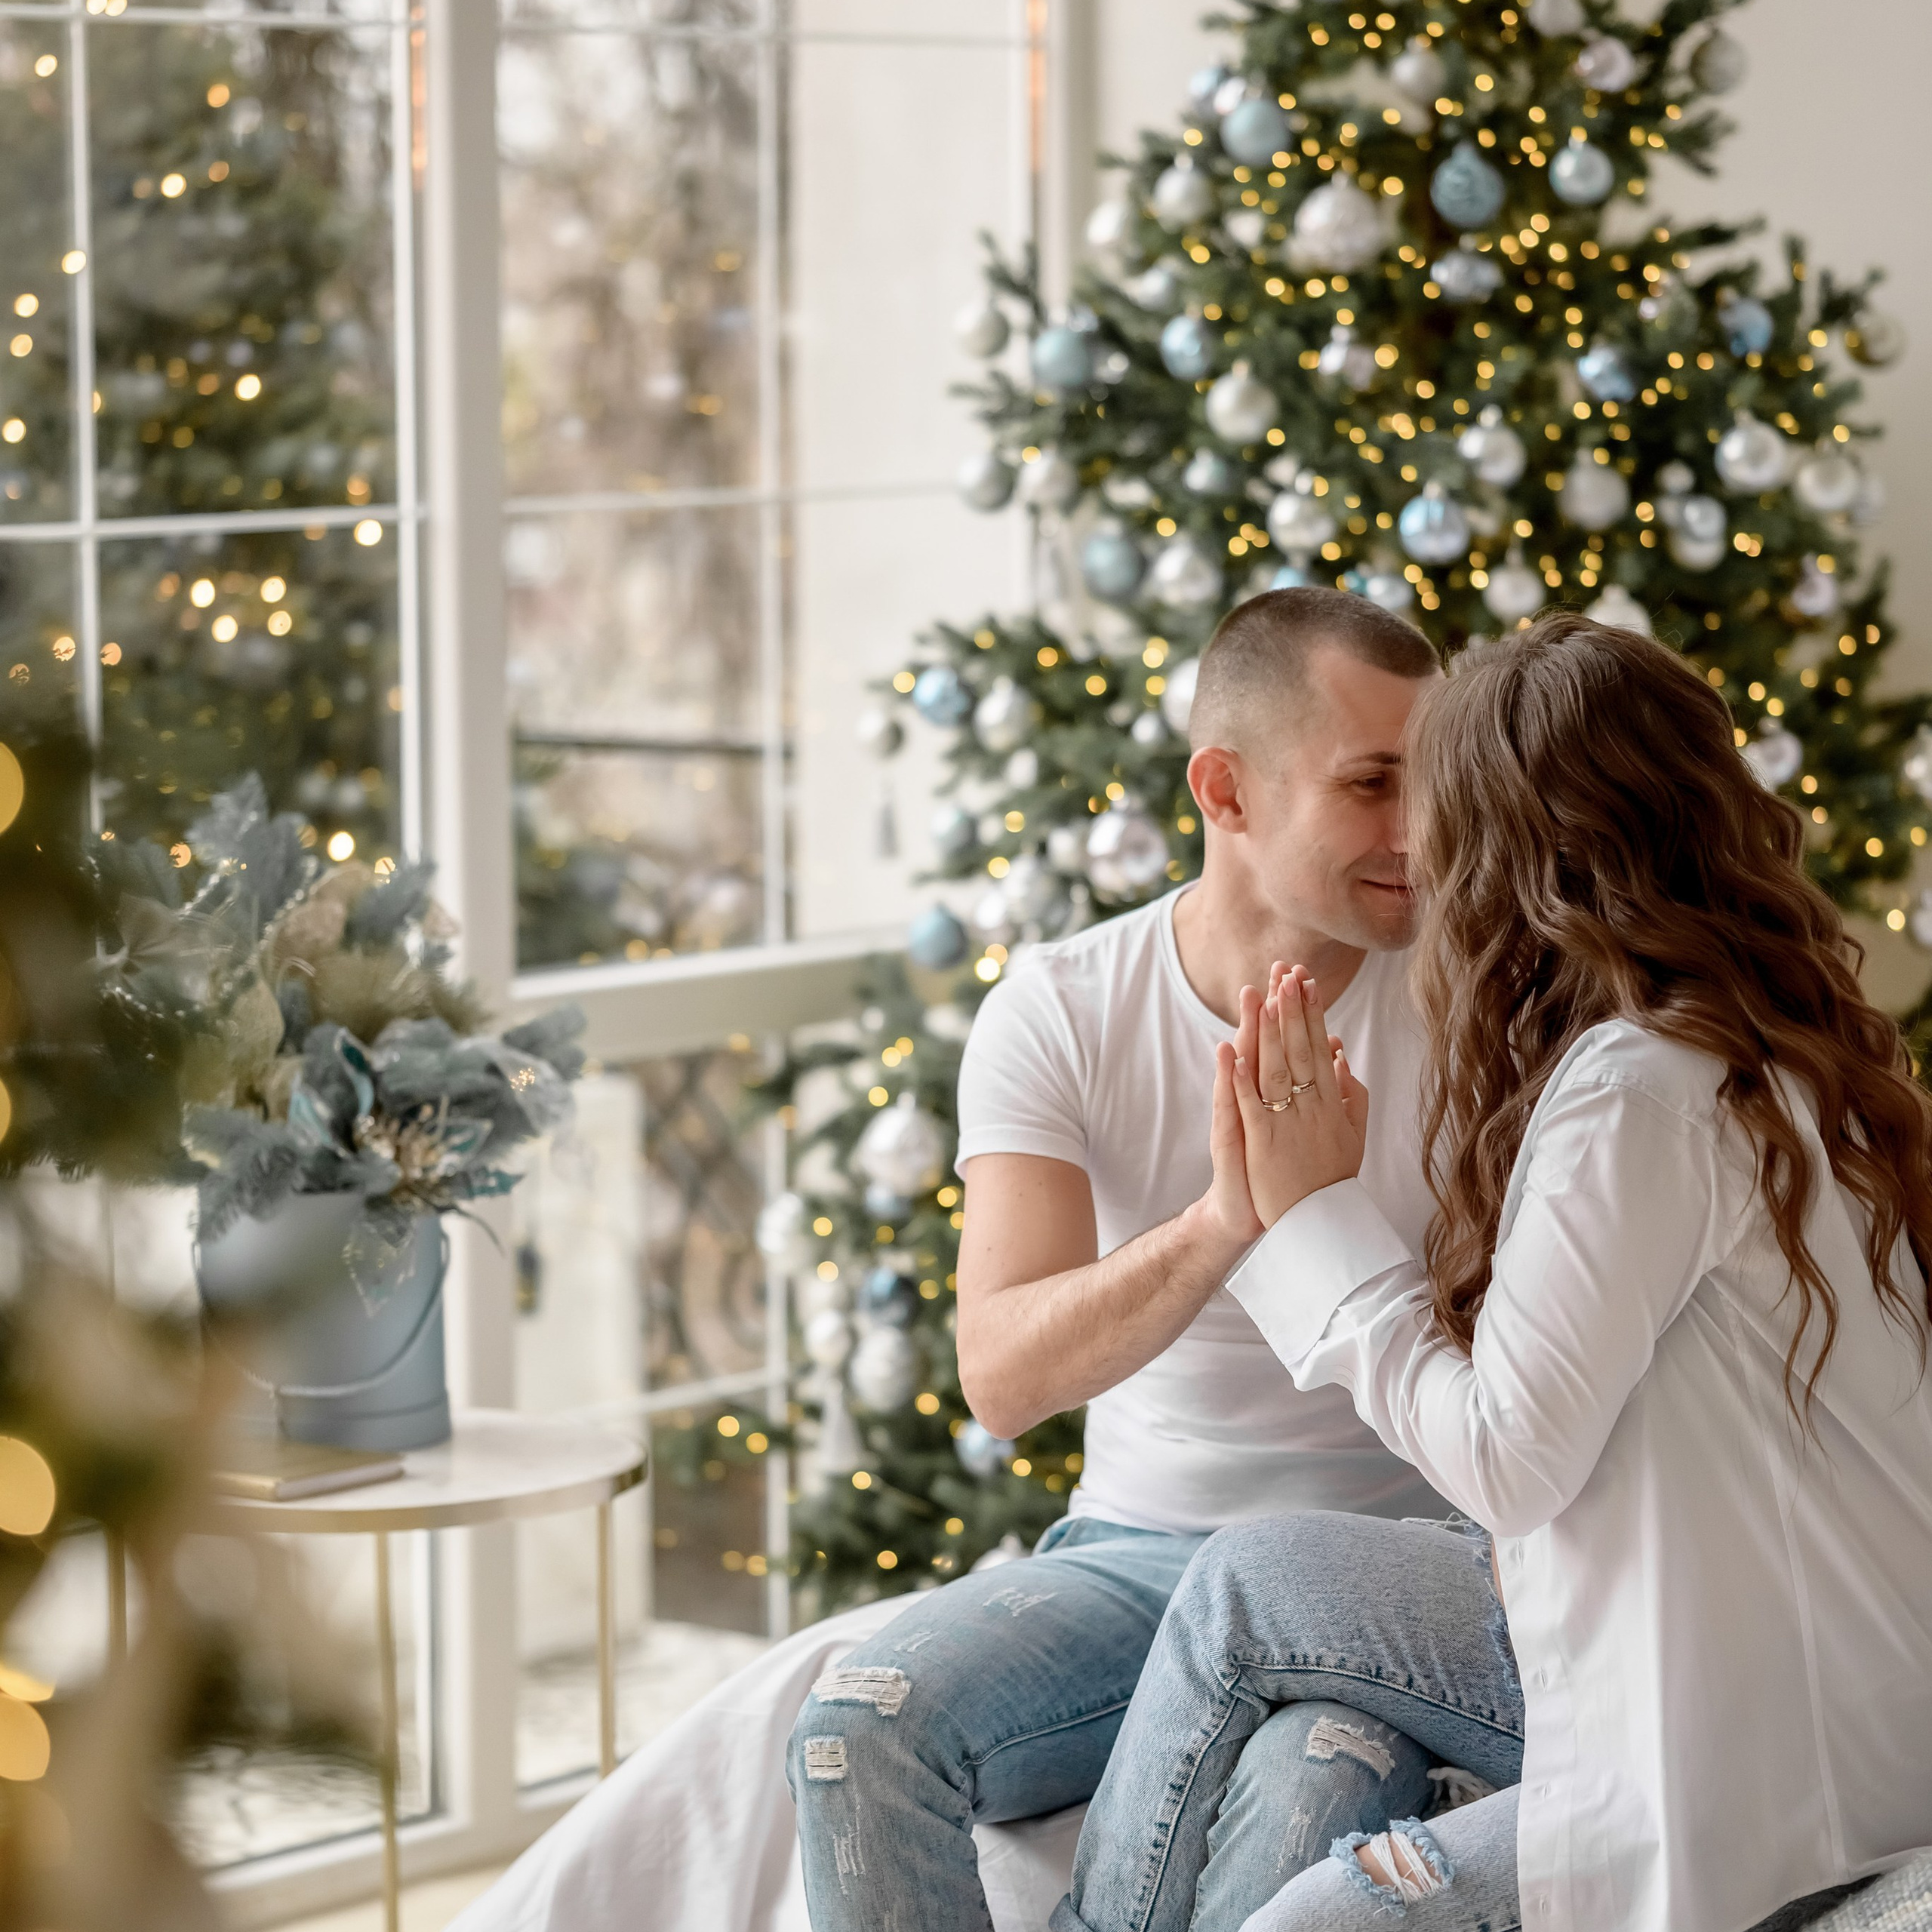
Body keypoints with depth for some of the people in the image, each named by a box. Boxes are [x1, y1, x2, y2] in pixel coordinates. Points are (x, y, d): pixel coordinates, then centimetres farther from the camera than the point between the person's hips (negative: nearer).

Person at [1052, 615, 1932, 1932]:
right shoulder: (1769, 1052, 8)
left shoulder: (1642, 1095, -23)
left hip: (1775, 1774, -10)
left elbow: (1508, 1457, -20)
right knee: (1249, 1582, 8)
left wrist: (1324, 1212, -9)